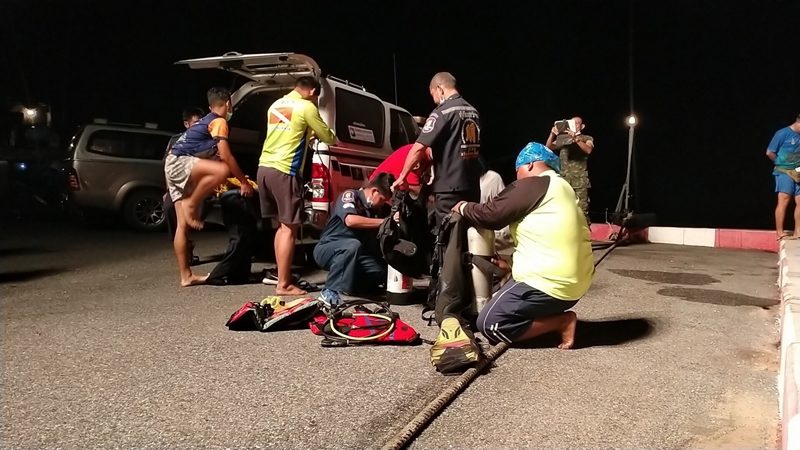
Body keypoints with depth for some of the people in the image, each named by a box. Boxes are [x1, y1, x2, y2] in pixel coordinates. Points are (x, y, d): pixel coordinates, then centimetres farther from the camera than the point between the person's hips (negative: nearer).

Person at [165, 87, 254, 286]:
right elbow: (226, 157, -11)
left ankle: (186, 276, 8)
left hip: (174, 166, 10)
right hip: (179, 162, -10)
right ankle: (191, 205, -16)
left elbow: (214, 157, 35)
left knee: (183, 224, 6)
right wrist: (244, 182, -4)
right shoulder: (219, 121, -3)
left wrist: (235, 180, 41)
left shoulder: (205, 121, 27)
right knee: (222, 170, -32)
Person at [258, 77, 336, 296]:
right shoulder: (306, 107, -3)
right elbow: (328, 137, 5)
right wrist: (335, 137, 26)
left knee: (282, 225, 16)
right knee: (289, 228, -4)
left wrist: (308, 135, 35)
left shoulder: (275, 105, 19)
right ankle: (283, 285, -3)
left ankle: (283, 276, 22)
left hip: (264, 168, 8)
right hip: (284, 171, -8)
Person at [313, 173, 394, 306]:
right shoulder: (350, 195, -12)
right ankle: (330, 291, -26)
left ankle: (347, 284, 10)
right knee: (353, 245, -37)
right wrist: (384, 221, -32)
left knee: (382, 271, -13)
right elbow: (350, 220, -33)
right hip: (326, 249, -7)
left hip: (353, 254, 7)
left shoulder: (375, 209, 8)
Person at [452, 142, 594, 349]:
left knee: (488, 324, -3)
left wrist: (464, 208, 8)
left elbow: (491, 215, -11)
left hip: (551, 283, -10)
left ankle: (562, 321, -5)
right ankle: (554, 313, 12)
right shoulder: (561, 187, 16)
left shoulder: (532, 185, -11)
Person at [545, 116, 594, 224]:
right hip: (563, 179, 3)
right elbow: (548, 148, 10)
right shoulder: (562, 137, 20)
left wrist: (575, 138, -22)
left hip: (580, 180, -2)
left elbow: (588, 150, -9)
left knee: (582, 210, -10)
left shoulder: (587, 138, 12)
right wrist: (552, 134, -7)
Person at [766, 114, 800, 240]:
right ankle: (780, 233, -12)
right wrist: (781, 164, 1)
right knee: (784, 200, -12)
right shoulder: (783, 133, -6)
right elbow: (770, 153, -5)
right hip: (784, 172, -6)